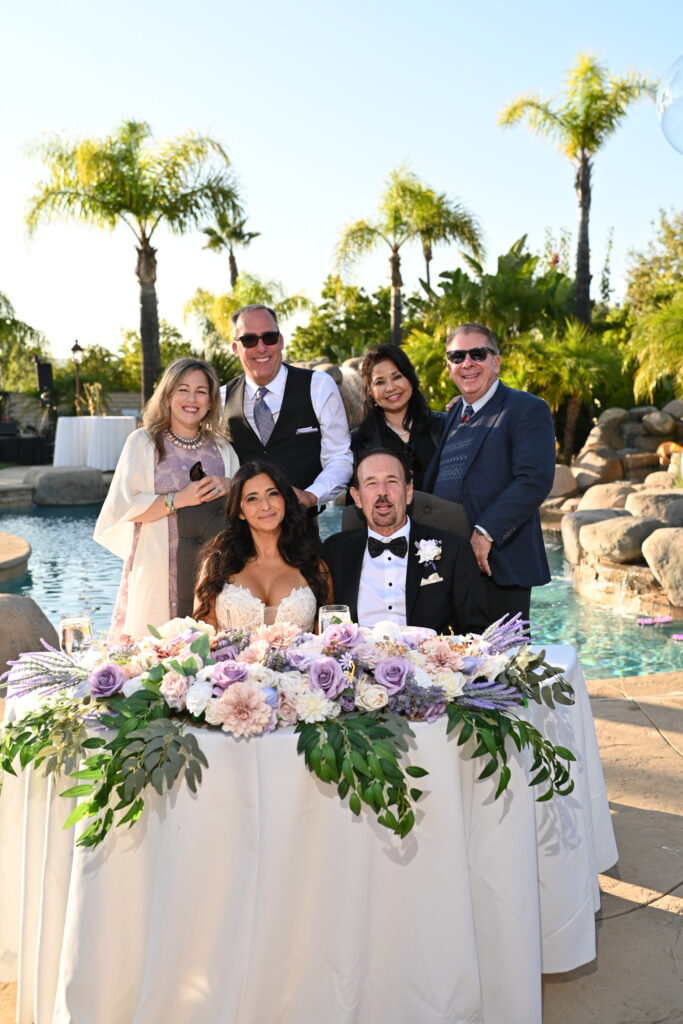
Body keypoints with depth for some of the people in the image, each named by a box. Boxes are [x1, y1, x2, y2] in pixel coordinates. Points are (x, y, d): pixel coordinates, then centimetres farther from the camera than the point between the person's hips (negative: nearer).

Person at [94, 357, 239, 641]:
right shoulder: (143, 442, 3)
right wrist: (178, 499, -16)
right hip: (158, 572, -3)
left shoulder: (222, 448, 14)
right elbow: (123, 506, -6)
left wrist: (229, 487, -4)